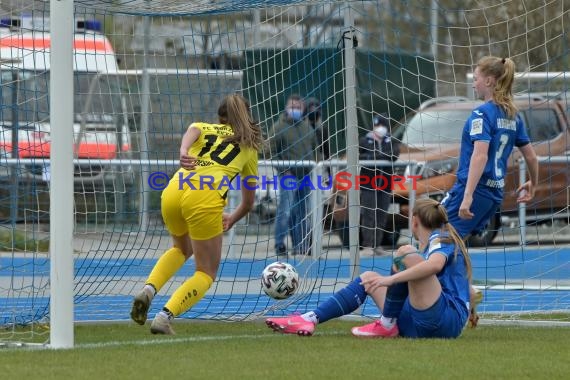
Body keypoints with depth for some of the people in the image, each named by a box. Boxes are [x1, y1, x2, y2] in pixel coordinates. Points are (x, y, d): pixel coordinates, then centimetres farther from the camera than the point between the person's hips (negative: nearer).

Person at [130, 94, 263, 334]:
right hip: (205, 199, -4)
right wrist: (231, 220, 52)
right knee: (206, 274, 12)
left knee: (182, 249, 34)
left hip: (173, 191, 4)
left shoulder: (203, 128, 28)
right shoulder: (249, 146, 25)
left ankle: (149, 289, 8)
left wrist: (183, 152, -22)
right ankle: (165, 316, -12)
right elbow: (248, 202, 32)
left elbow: (192, 132, -2)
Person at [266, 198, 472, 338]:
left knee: (406, 253, -25)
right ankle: (310, 319, 1)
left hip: (447, 319, -10)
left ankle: (387, 325, -15)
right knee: (367, 278, 16)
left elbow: (435, 264, -28)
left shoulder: (441, 239, -3)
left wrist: (391, 279, -32)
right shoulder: (436, 242, 26)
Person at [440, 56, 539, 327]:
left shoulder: (482, 114, -12)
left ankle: (466, 292, -18)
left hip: (475, 189, -9)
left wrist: (467, 196, -29)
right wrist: (532, 184, 38)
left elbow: (480, 155, -23)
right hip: (496, 193, 9)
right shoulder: (512, 116, 13)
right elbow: (530, 156, 20)